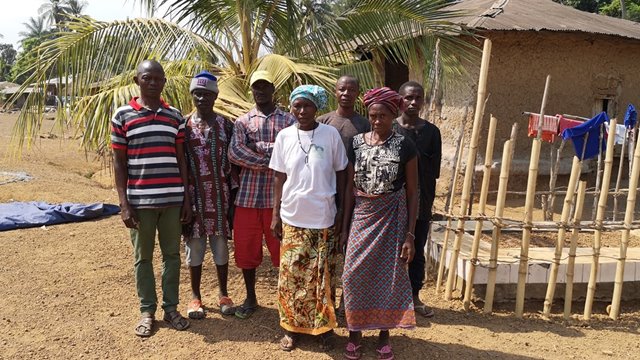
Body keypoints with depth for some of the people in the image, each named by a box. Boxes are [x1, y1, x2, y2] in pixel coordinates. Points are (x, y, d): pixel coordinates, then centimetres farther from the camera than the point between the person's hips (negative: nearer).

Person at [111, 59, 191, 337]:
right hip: (139, 200, -2)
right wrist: (124, 204, -6)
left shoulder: (175, 116, 6)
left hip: (172, 199, 2)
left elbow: (181, 160, 8)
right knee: (142, 258, 10)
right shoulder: (122, 116, 0)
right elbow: (119, 163, 0)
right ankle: (147, 310, 24)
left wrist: (186, 198, 4)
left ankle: (171, 307, 25)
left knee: (172, 255, 10)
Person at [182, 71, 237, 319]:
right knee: (194, 245, 7)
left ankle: (223, 294, 23)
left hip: (219, 196, 1)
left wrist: (234, 195, 0)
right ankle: (195, 297, 22)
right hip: (193, 196, 0)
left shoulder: (225, 125, 3)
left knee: (221, 245, 9)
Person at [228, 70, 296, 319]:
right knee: (245, 247, 9)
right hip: (247, 195, 2)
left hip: (278, 194, -2)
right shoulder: (242, 121, 9)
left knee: (281, 246, 5)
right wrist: (269, 161, -14)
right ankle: (250, 298, 26)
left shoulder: (288, 120, 6)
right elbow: (234, 154, -7)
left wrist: (259, 146, -12)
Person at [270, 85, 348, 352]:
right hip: (292, 217, 2)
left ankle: (325, 328, 22)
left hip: (323, 217, -1)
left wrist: (342, 210, 0)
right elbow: (280, 177, 5)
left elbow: (340, 174, 3)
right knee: (291, 274, 7)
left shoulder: (331, 134, -4)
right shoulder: (284, 136, 1)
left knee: (321, 276, 7)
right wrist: (276, 214, 3)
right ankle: (291, 327, 22)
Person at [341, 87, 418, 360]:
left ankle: (384, 334, 26)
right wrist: (344, 226, 4)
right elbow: (350, 186, 6)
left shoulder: (405, 146, -6)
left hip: (392, 218, -2)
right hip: (362, 217, 2)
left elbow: (412, 192, -4)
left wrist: (410, 234, -7)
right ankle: (355, 331, 23)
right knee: (355, 275, 4)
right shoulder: (356, 143, 1)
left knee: (389, 275, 8)